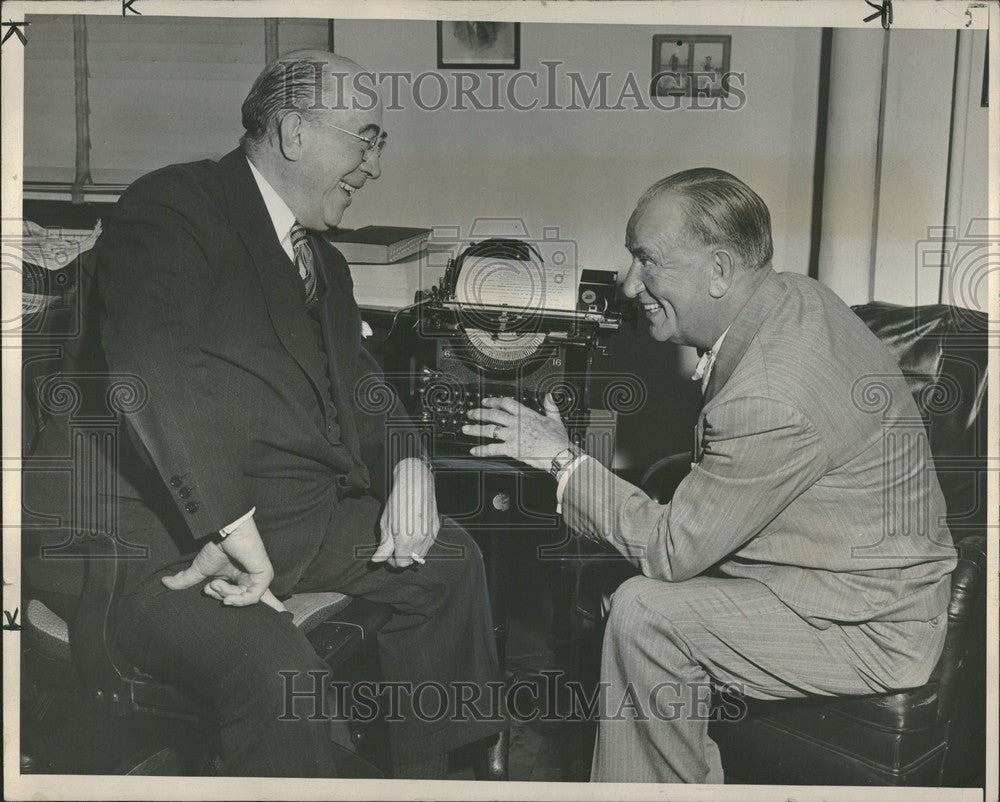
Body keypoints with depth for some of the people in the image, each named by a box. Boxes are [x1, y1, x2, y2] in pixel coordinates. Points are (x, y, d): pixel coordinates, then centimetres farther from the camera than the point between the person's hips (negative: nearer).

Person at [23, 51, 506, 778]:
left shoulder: (321, 257, 17)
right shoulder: (173, 209, -12)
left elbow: (356, 377, 21)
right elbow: (153, 370, -27)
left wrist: (408, 466, 0)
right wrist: (232, 531, -30)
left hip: (302, 515, 10)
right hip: (170, 540, -9)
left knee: (451, 559, 11)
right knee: (282, 676, -32)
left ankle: (425, 773, 25)